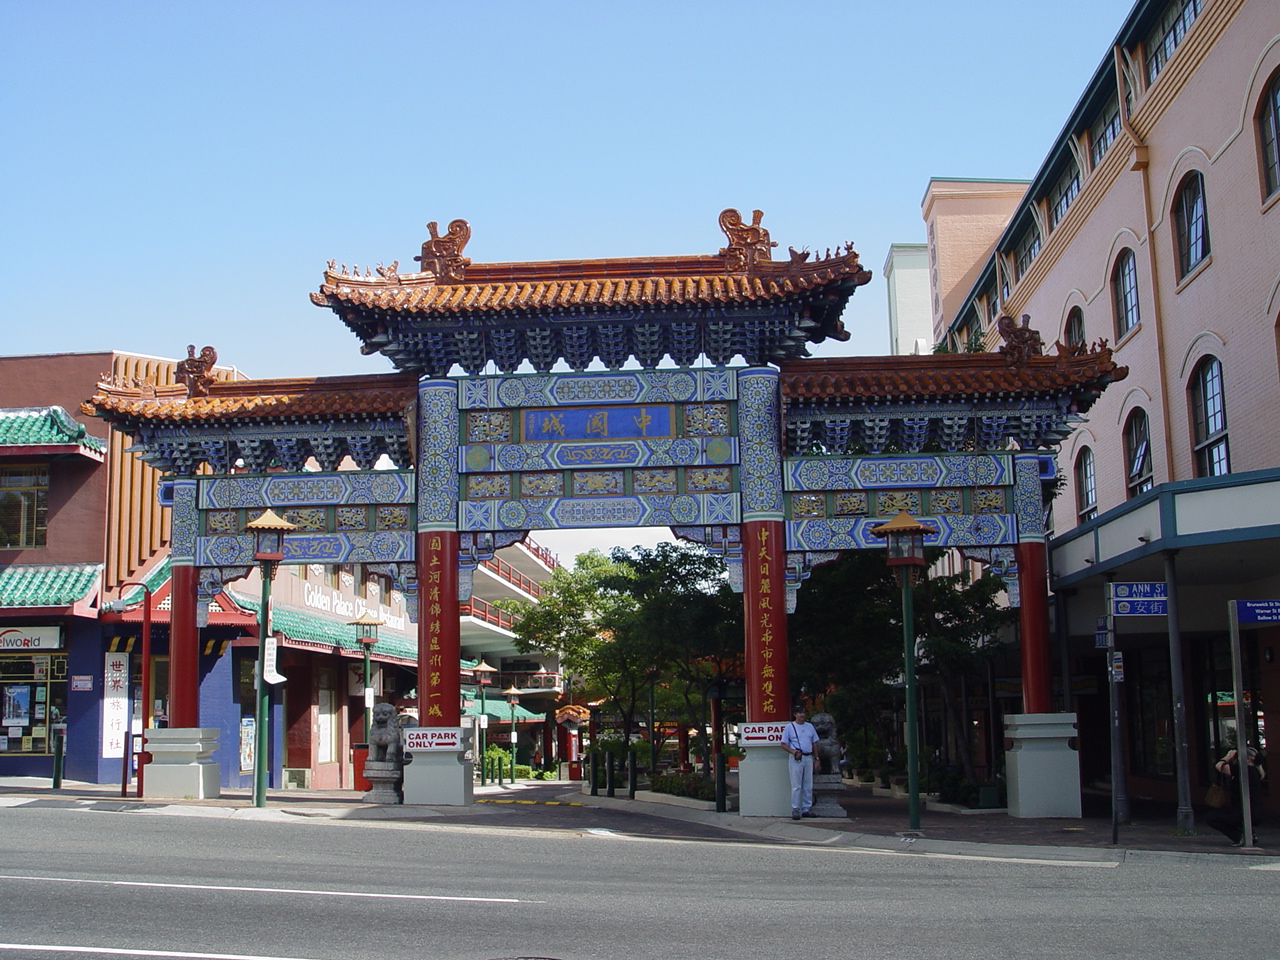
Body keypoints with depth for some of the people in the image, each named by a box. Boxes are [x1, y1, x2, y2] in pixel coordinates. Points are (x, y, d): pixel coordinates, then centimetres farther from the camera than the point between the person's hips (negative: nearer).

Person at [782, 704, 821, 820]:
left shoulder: (810, 727, 13)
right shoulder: (790, 727, 1)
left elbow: (814, 743, 17)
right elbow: (784, 744, 1)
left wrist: (816, 759, 11)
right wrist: (793, 752, -16)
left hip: (808, 758, 4)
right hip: (796, 759, -4)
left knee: (808, 786, 6)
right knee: (796, 786, -5)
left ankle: (807, 809, 12)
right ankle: (795, 810, -3)